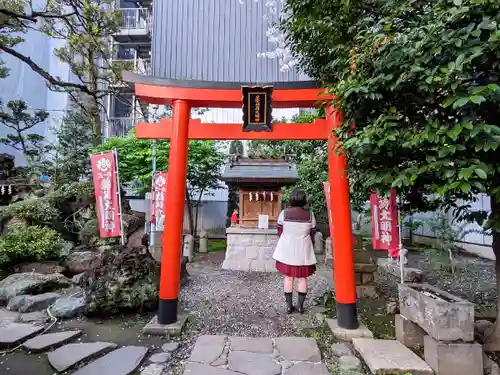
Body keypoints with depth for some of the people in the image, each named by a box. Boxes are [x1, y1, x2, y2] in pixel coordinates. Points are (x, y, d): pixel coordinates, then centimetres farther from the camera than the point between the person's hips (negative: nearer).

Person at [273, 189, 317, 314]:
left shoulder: (284, 213, -7)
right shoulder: (310, 215, -6)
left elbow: (279, 232, 1)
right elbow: (312, 235, 1)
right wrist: (311, 249, 16)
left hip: (287, 250, 0)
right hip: (303, 251, 0)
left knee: (288, 278, 10)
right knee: (302, 278, 12)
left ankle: (289, 306, 17)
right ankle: (301, 306, 20)